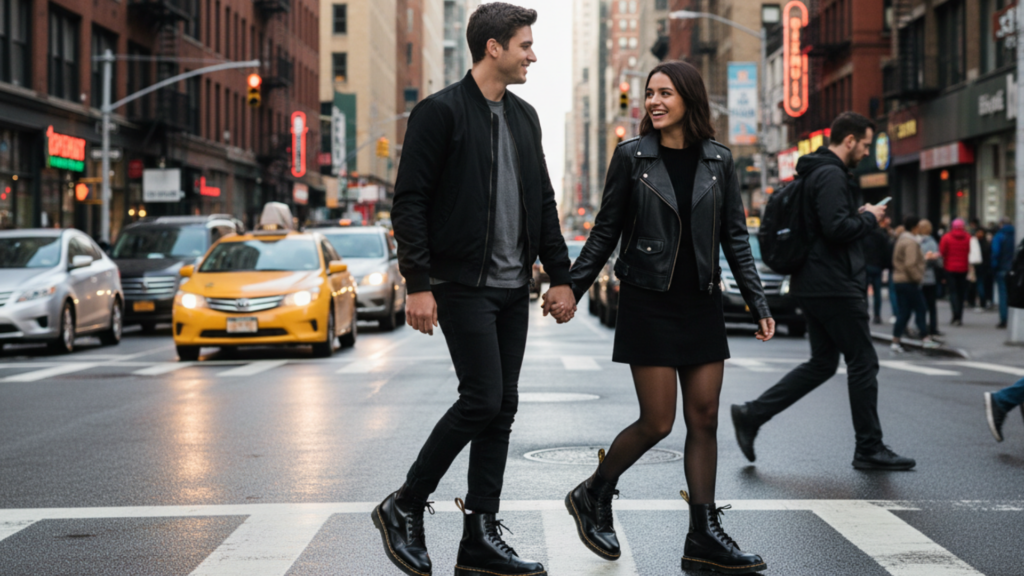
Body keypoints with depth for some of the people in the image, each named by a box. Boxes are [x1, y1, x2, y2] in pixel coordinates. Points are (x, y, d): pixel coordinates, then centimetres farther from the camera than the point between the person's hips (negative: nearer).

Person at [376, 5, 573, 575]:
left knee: (503, 405, 6)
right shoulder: (440, 112, -8)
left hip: (514, 287, 8)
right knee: (482, 399, -12)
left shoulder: (524, 117, 14)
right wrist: (419, 285, -17)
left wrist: (561, 275, 12)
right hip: (464, 285, -7)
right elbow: (409, 202, -11)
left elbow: (543, 201, 19)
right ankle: (404, 507, 5)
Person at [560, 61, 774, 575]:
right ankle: (593, 496, 17)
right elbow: (606, 231, 3)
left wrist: (758, 304, 1)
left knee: (704, 420, 2)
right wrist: (570, 290, 0)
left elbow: (735, 238, 8)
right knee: (657, 422, -6)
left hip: (701, 306, 4)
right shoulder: (631, 156, -1)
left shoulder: (718, 161, 6)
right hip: (649, 305, -4)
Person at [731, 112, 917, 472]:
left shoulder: (816, 173, 18)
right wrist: (869, 218, -9)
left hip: (815, 288, 10)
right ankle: (869, 449, 7)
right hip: (835, 287, -10)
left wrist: (858, 215, 14)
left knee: (822, 364, 14)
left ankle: (751, 415, 9)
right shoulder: (831, 175, -15)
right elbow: (836, 228, -26)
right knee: (863, 363, -1)